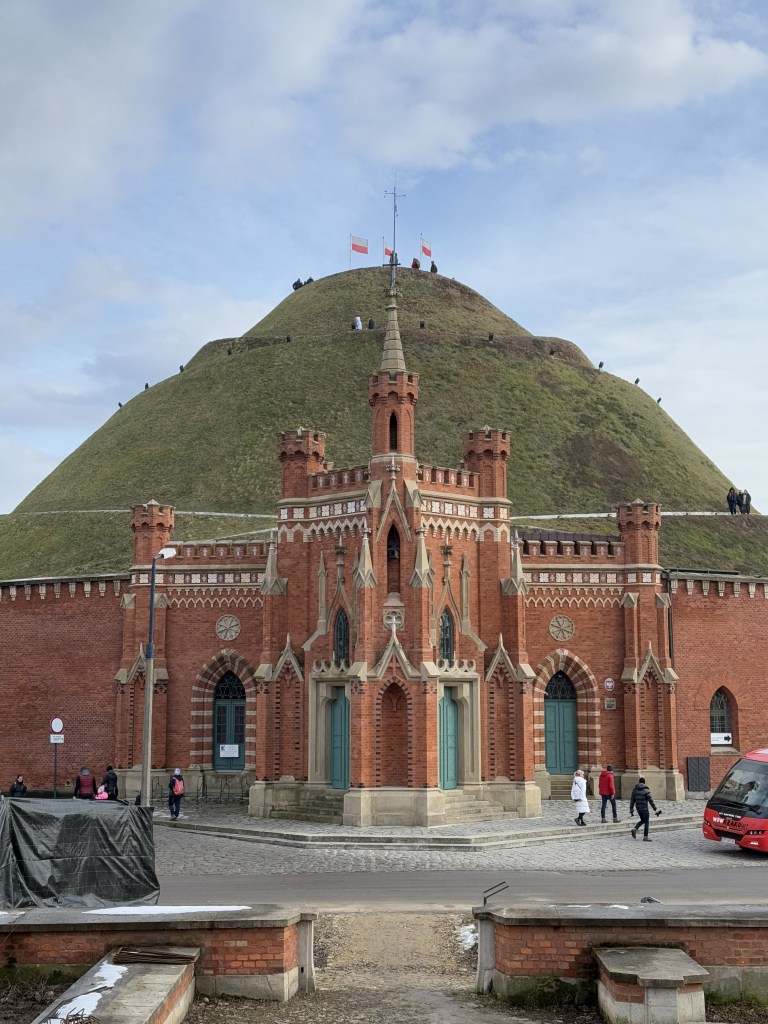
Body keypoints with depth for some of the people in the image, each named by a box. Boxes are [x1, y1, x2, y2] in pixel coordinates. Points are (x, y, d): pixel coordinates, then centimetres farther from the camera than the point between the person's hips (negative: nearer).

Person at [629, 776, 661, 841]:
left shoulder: (635, 790, 5)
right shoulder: (646, 790, -9)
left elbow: (632, 801, 8)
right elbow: (651, 801, -12)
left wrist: (631, 811, 15)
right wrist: (656, 809, -7)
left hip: (638, 808, 5)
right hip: (644, 808, -5)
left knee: (642, 820, 21)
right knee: (646, 822, 4)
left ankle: (635, 828, 0)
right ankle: (645, 837, 4)